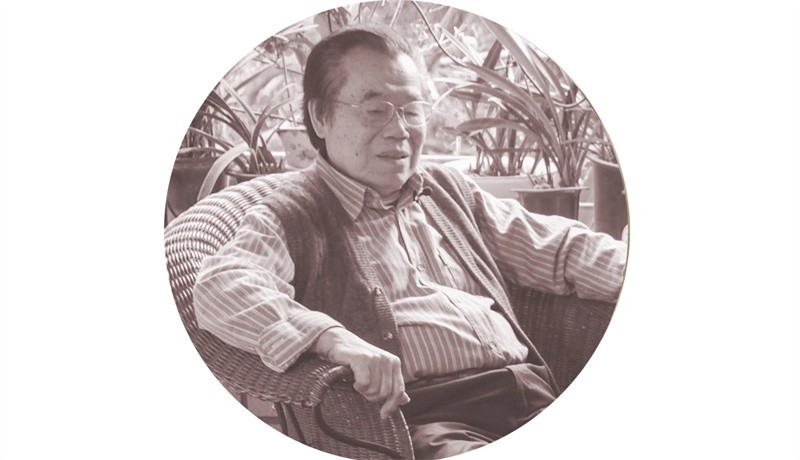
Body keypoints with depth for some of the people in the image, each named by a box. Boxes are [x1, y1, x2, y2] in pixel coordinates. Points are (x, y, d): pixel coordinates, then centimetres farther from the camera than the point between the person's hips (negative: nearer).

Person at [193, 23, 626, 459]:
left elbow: (556, 249, 25)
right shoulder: (294, 214, 4)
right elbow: (220, 287, -14)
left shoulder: (449, 190, 24)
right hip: (428, 417, -6)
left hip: (534, 394, 6)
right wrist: (333, 338, -29)